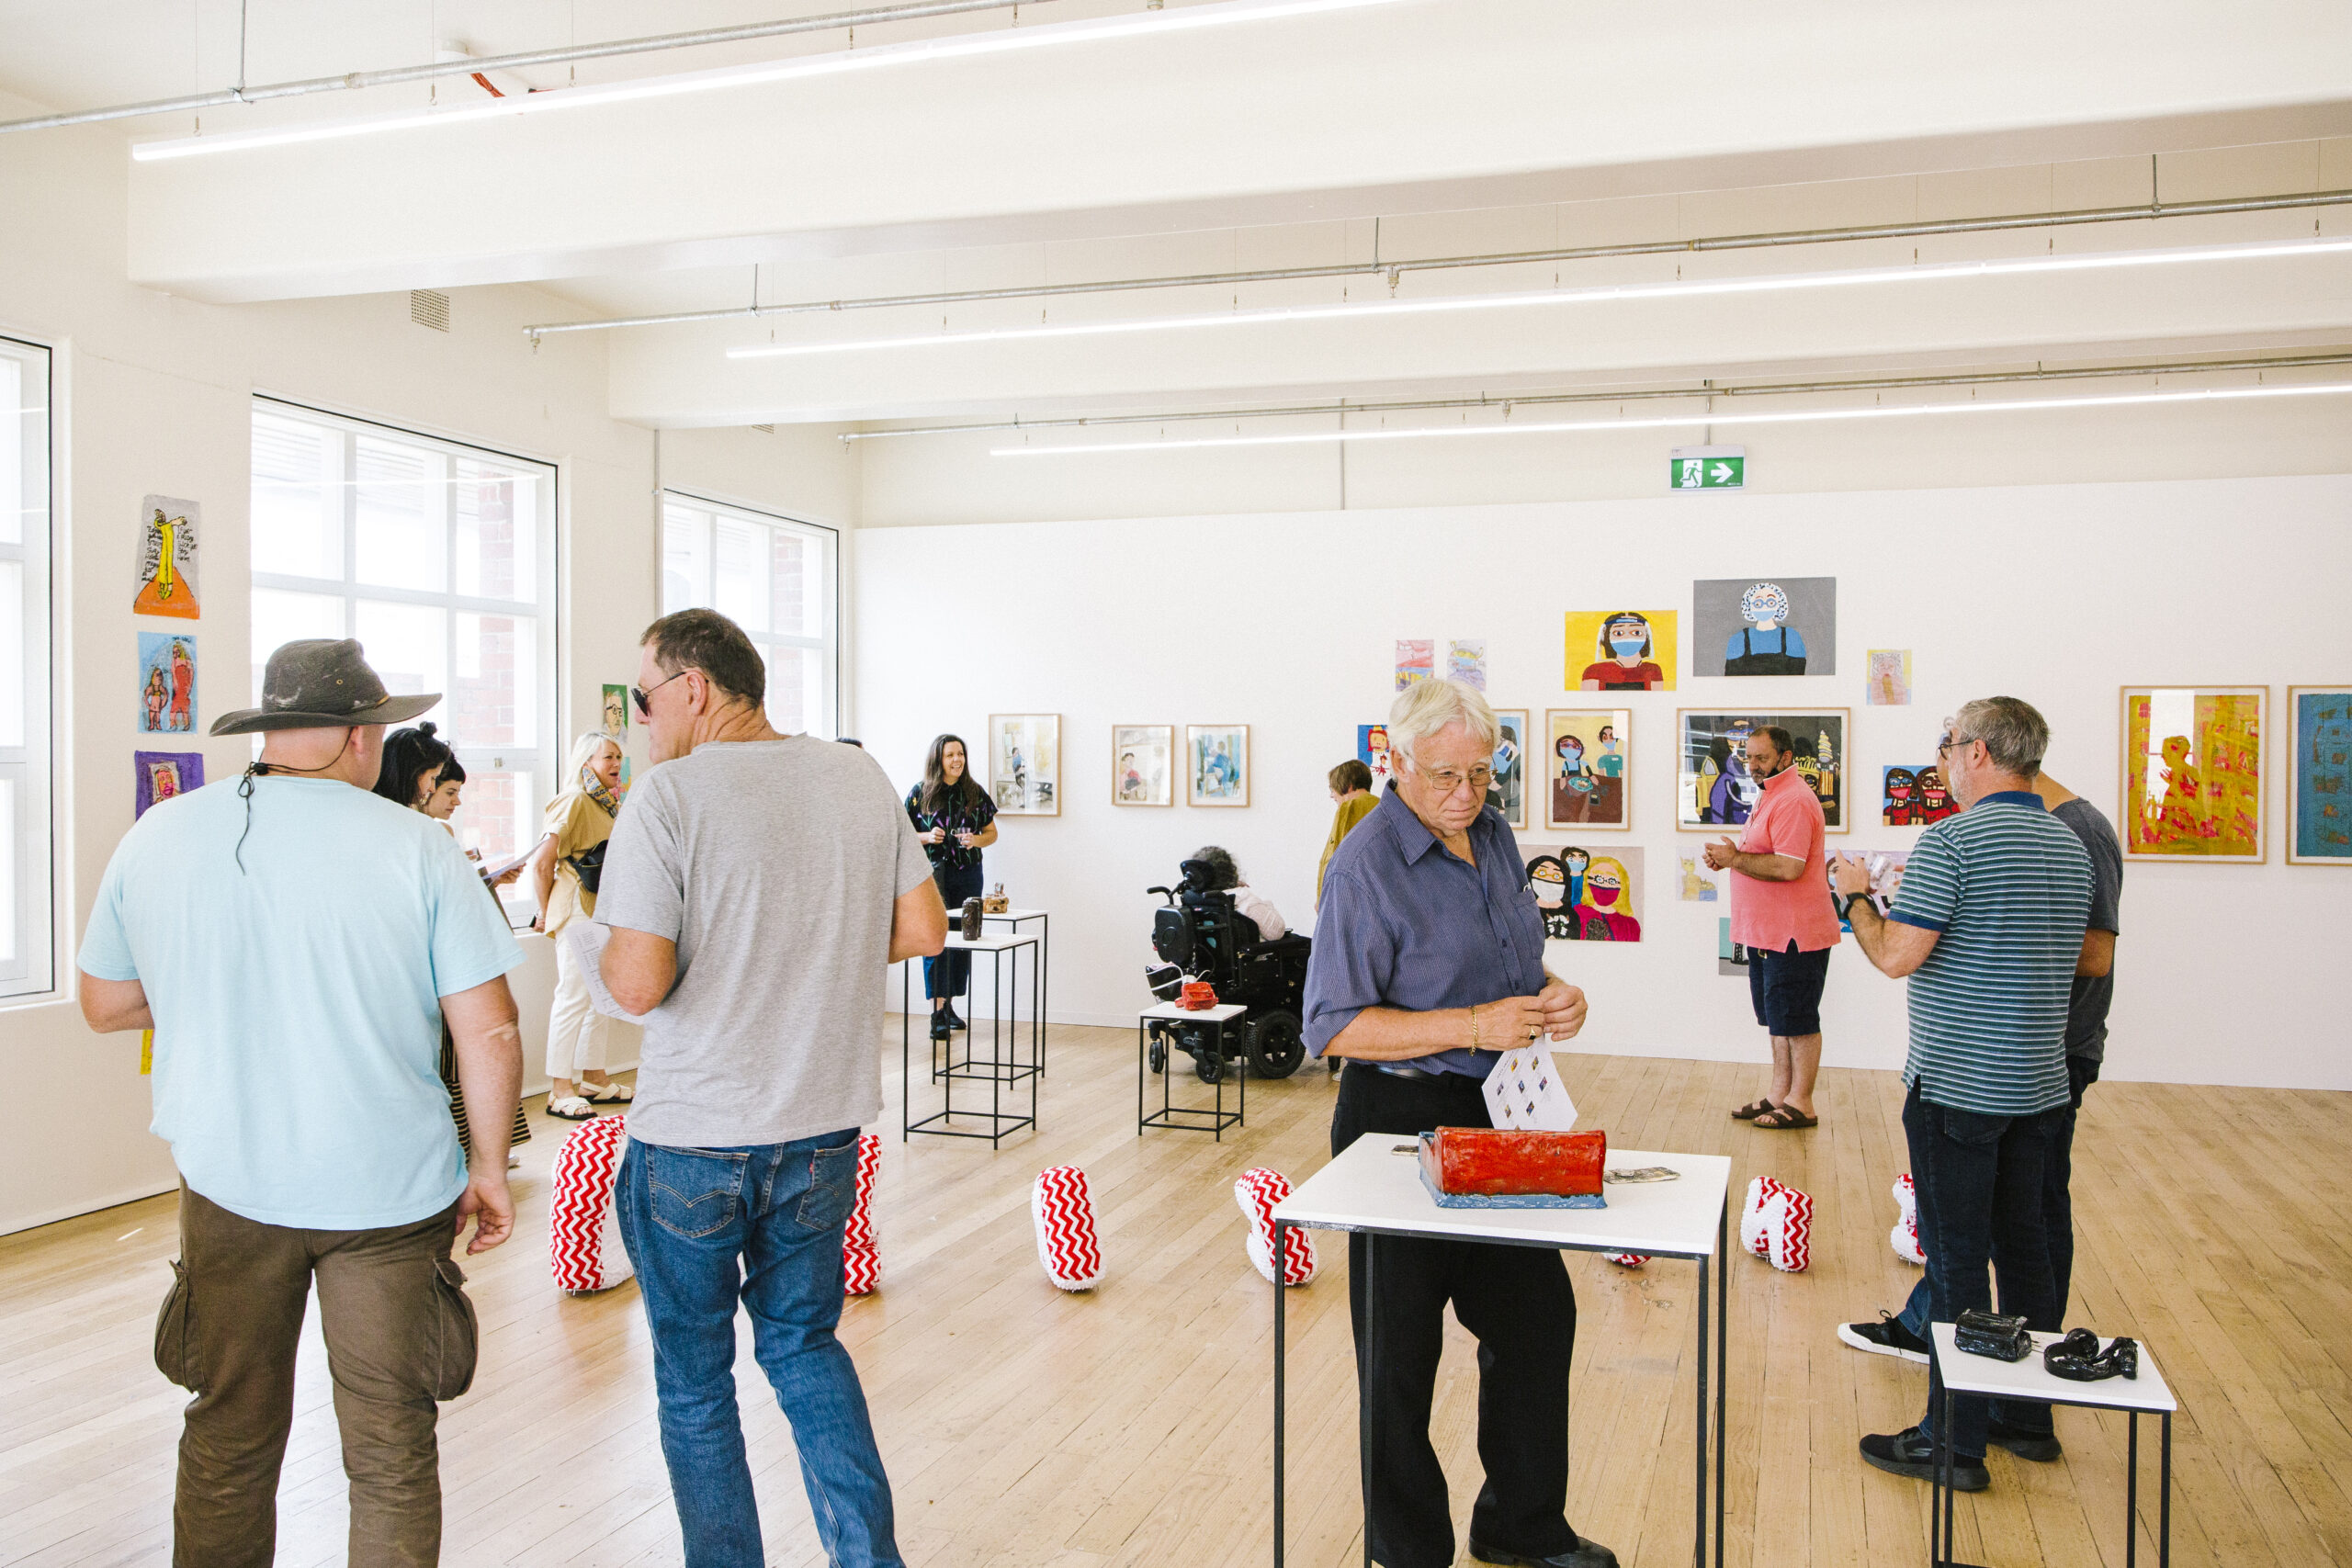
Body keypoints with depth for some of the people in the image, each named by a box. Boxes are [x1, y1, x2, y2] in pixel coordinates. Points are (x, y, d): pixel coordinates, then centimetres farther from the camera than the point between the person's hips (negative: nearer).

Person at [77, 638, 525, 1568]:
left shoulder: (155, 838, 0)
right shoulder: (416, 847, -10)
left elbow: (104, 1006, 11)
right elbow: (490, 1032, -11)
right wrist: (489, 1169, 1)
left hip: (229, 1185, 3)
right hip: (391, 1190, -3)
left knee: (228, 1442, 18)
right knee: (392, 1455, 9)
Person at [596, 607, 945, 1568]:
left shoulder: (669, 795, -15)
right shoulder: (861, 779, 1)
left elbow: (639, 984, -19)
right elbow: (922, 929, 6)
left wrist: (596, 945, 2)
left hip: (694, 1140, -5)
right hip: (825, 1128, 5)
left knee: (694, 1378, 14)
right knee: (804, 1344, 23)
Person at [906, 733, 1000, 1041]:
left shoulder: (975, 793, 7)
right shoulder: (920, 793, 0)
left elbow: (992, 832, 13)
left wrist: (977, 840, -8)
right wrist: (928, 837, -14)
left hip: (968, 874, 3)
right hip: (932, 873, -3)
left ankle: (949, 1004, 19)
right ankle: (937, 1013, -11)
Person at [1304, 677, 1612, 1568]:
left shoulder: (1493, 837, 6)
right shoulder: (1366, 867, -18)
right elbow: (1335, 1027, -21)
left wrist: (1554, 995, -3)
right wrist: (1475, 1027, -27)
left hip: (1500, 1112, 8)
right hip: (1403, 1119, -8)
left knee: (1538, 1317, 17)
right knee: (1401, 1351, 6)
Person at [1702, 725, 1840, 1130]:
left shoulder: (1794, 801, -17)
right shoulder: (1770, 796, 17)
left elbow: (1789, 867, -26)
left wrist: (1735, 858, -17)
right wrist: (1729, 857, 7)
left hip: (1794, 933, -11)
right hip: (1767, 931, 11)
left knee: (1797, 1020, -1)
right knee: (1778, 1019, 16)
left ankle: (1801, 1104, 6)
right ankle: (1779, 1094, 24)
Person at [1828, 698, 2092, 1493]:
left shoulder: (1953, 840, -16)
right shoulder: (2070, 845, 10)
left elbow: (1896, 956, -19)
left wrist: (1856, 895, -1)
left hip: (1956, 1089, -8)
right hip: (2040, 1085, 8)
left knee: (1956, 1258, -1)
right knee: (2024, 1248, 17)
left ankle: (1956, 1442, 7)